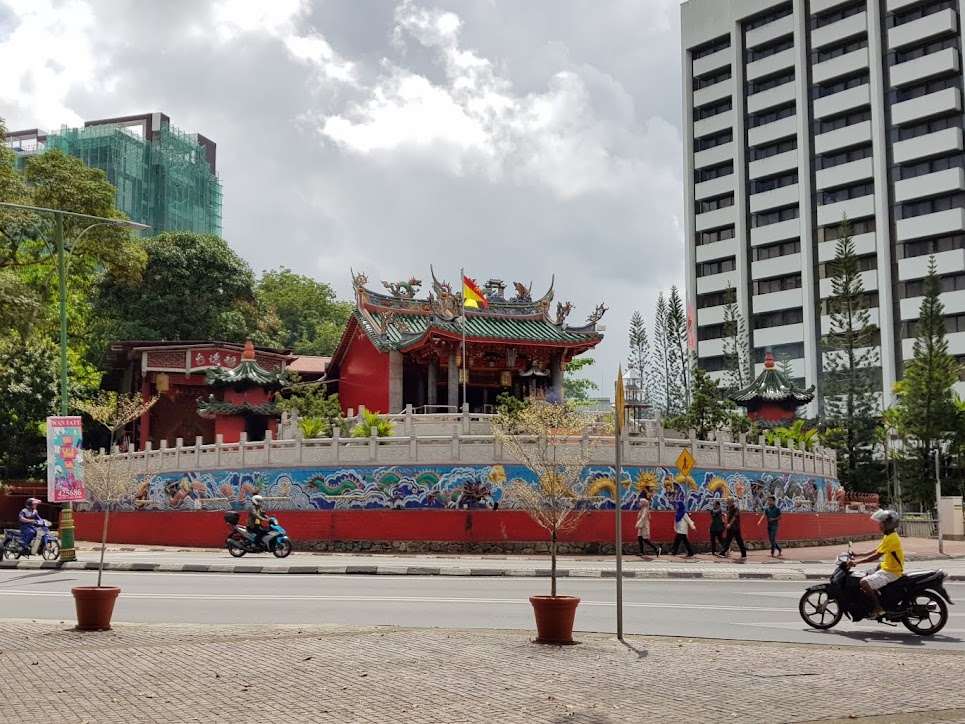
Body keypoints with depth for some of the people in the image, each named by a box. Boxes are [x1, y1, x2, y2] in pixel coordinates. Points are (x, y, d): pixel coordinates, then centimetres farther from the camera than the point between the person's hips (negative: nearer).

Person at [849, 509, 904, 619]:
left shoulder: (891, 538, -20)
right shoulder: (889, 536, 13)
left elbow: (875, 556, -25)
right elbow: (875, 551, 16)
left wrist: (857, 562, -23)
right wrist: (857, 556, 10)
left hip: (891, 572, -11)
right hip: (887, 568, 11)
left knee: (864, 582, -23)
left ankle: (878, 608, -15)